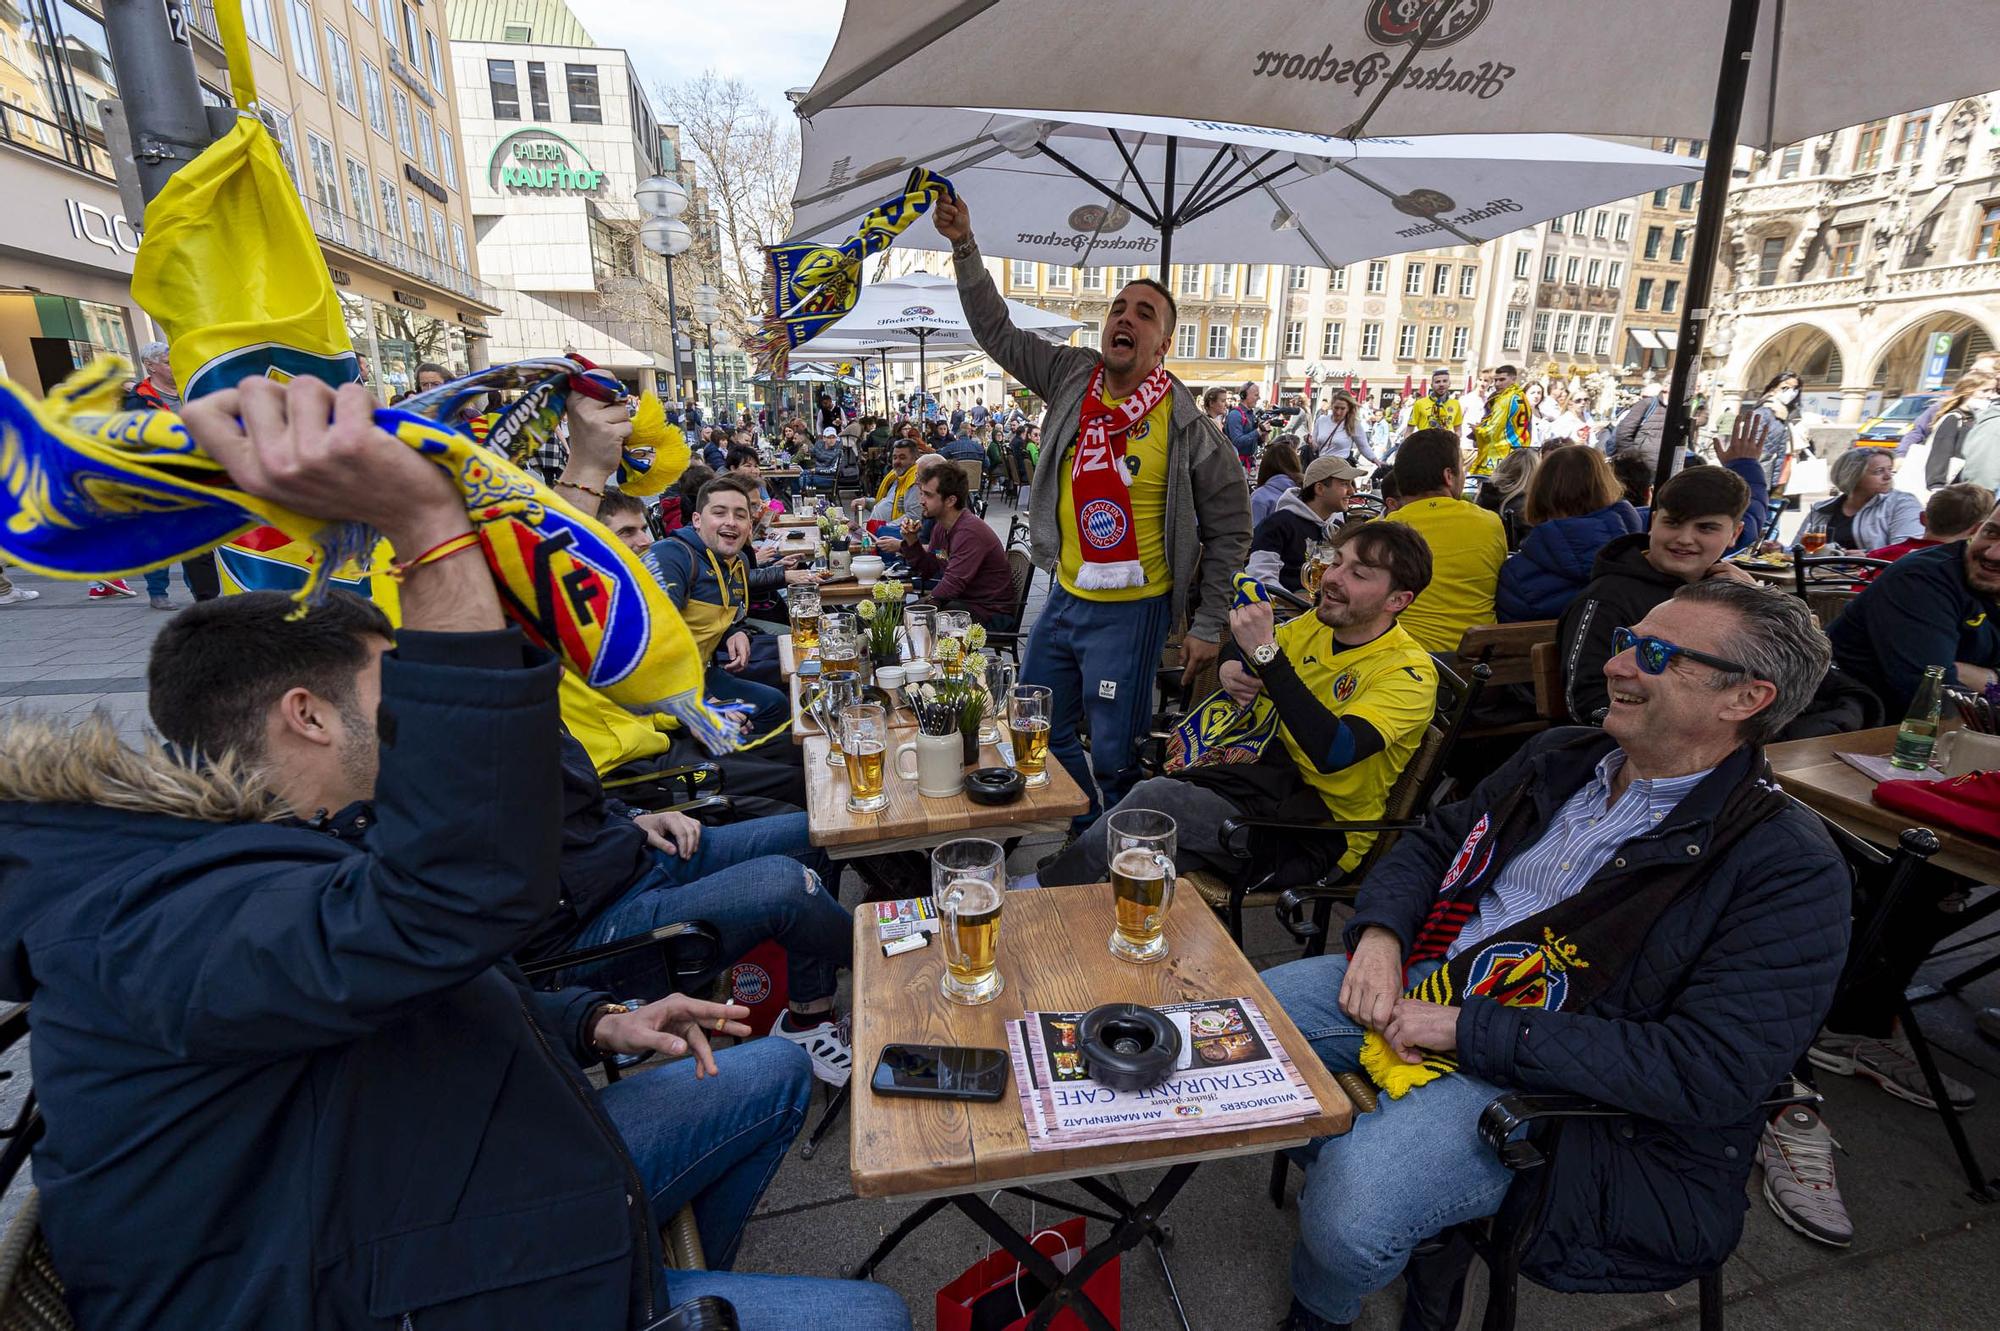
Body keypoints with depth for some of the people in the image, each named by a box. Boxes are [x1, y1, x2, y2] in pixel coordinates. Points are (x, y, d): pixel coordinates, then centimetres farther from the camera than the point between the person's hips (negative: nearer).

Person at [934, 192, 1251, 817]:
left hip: (1130, 610, -6)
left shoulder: (1188, 425, -13)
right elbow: (998, 332, 10)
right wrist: (965, 248, -1)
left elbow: (1230, 527, -5)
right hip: (1064, 596, 6)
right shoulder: (1073, 377, 0)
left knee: (1113, 755, 2)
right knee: (1036, 731, 18)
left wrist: (1208, 625, -6)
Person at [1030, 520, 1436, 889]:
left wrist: (1265, 652, -33)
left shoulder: (1409, 672, -15)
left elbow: (1333, 752, -32)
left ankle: (1042, 888, -6)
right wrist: (1230, 668, -4)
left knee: (1154, 799, -24)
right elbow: (1236, 650, 21)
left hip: (1320, 826, -6)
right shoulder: (1314, 625, 4)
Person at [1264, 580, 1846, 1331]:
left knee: (1353, 1203, -26)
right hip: (1414, 982, 7)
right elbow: (1432, 843, 15)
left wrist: (1470, 1030, -23)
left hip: (1538, 1077, -6)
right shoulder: (1561, 757, 7)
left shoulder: (1788, 868, -13)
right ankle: (1338, 1171, 23)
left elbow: (1709, 1073, -21)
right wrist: (1380, 932, -6)